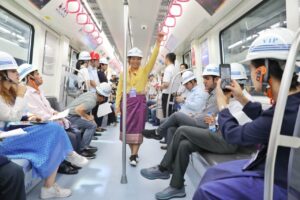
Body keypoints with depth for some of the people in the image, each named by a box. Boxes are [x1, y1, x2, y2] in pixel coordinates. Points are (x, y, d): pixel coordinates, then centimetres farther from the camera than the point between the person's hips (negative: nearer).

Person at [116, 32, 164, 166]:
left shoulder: (144, 71, 3)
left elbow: (153, 59, -12)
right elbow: (119, 89, 5)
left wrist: (158, 43, -22)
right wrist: (117, 104, -4)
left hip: (140, 101, -2)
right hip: (127, 101, 2)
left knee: (137, 127, -3)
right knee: (128, 127, 6)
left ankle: (133, 156, 1)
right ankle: (134, 152, 23)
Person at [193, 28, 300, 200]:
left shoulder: (286, 112, -33)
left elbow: (233, 134, -20)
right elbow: (265, 120, 14)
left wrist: (222, 104, -4)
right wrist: (241, 98, 6)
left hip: (280, 184, -8)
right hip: (272, 166, 9)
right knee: (213, 173, 11)